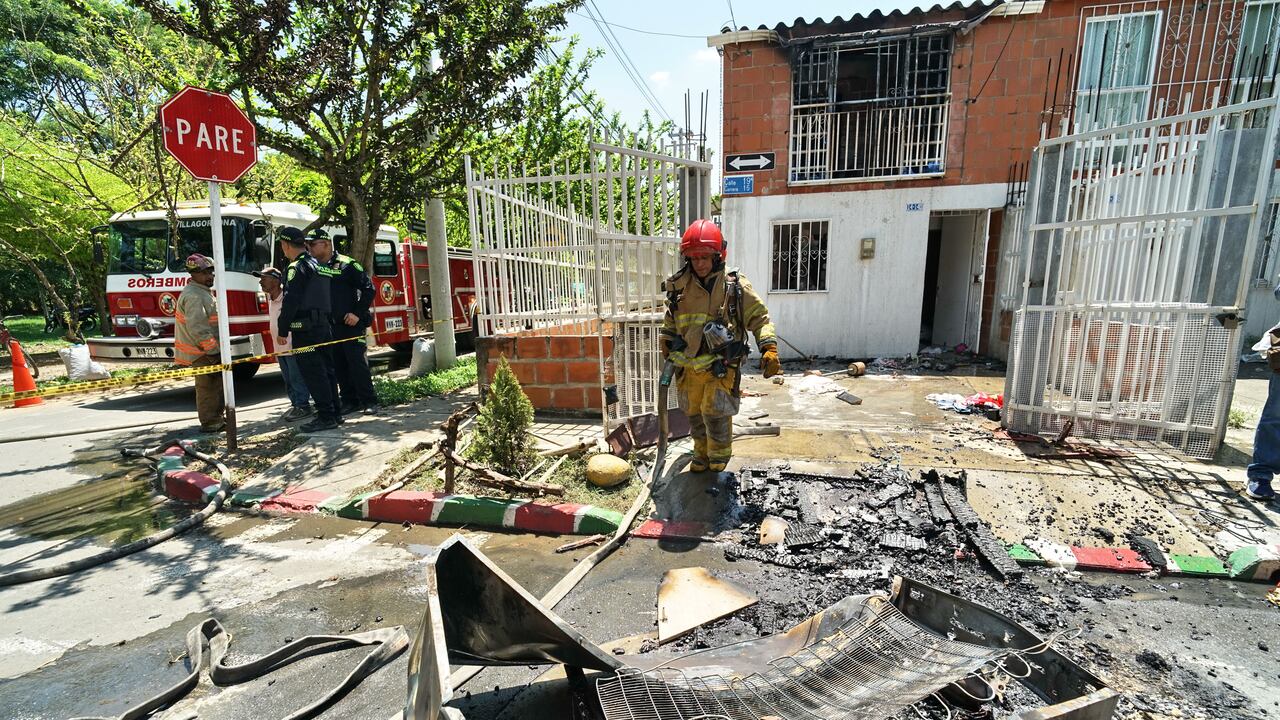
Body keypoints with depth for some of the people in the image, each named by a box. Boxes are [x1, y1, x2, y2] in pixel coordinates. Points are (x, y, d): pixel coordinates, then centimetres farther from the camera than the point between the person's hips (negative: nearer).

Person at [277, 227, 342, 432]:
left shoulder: (297, 267, -10)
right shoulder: (316, 264, 18)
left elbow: (290, 302, -16)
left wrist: (283, 330, -12)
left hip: (305, 329, -9)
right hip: (323, 326, 9)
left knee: (313, 373, -6)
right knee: (326, 370, 11)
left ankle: (326, 417, -5)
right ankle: (334, 413, 16)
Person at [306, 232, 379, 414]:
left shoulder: (347, 264, -7)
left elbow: (368, 288, -10)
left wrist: (358, 313, -14)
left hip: (350, 324, -6)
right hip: (329, 327, 7)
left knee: (357, 362, -7)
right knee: (338, 366, 8)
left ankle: (369, 401, -1)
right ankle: (350, 401, 17)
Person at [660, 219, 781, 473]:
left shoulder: (735, 285, -7)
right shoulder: (679, 286, 3)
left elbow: (758, 317, -3)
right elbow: (670, 321, 19)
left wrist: (769, 348, -14)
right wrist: (666, 347, 22)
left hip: (720, 366, -4)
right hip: (689, 365, 4)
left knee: (715, 414, -7)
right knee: (695, 415, 14)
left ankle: (719, 458, 18)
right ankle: (701, 453, 37)